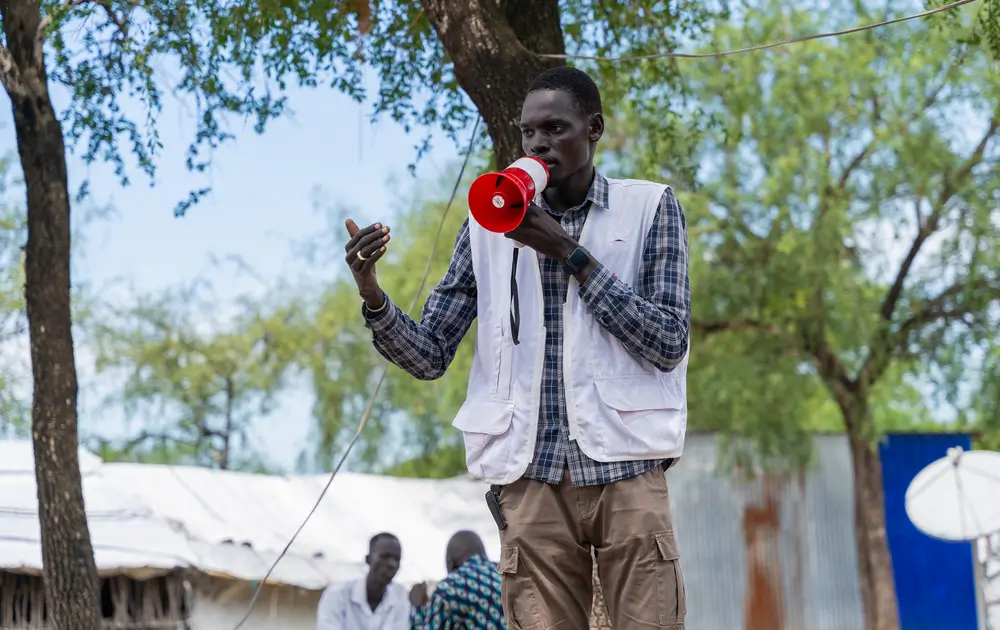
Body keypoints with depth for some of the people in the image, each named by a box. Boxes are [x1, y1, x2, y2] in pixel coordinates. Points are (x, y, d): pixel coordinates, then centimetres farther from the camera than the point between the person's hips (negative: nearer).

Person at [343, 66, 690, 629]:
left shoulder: (650, 208, 6)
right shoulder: (489, 227, 12)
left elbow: (669, 343, -4)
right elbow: (429, 356, 9)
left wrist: (569, 253, -9)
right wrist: (371, 294, -10)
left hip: (626, 471, -1)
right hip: (532, 480, 2)